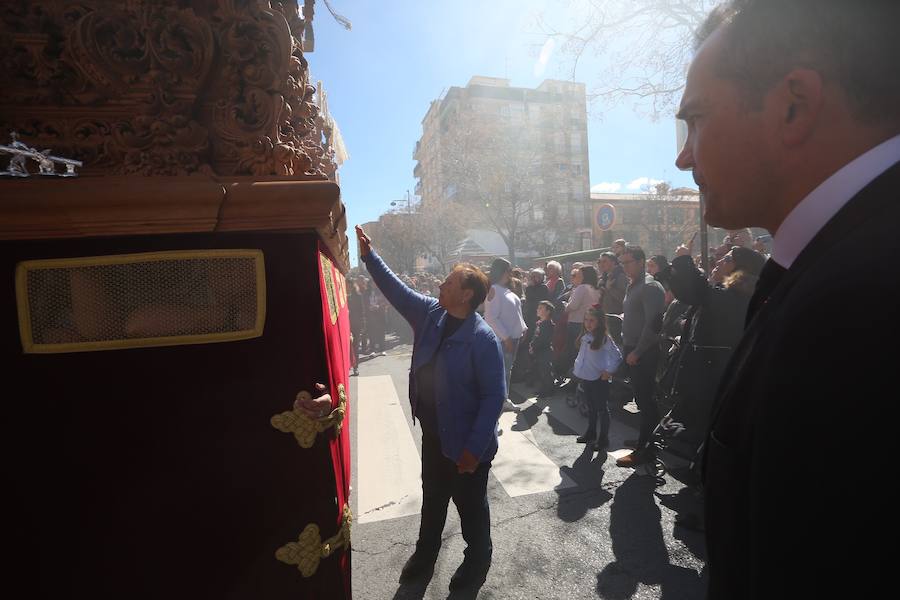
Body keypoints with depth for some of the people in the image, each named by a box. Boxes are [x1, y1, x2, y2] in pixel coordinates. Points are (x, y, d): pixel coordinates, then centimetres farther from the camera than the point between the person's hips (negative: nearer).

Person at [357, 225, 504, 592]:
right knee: (432, 500, 26)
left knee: (471, 507, 17)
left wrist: (475, 448, -22)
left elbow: (494, 396, -23)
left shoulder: (483, 339, -24)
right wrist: (369, 256, -1)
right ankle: (425, 554, 49)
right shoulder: (430, 314, -4)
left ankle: (477, 561, 43)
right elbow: (395, 289, 5)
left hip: (466, 444, -6)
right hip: (432, 434, 7)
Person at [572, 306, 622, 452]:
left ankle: (603, 439, 13)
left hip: (599, 380, -7)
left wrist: (609, 371, -15)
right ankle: (591, 433, 35)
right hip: (586, 378, 7)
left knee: (602, 409, 4)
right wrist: (578, 370, 10)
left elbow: (617, 357, -13)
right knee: (591, 407, 20)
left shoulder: (605, 339, -15)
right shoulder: (585, 337, 6)